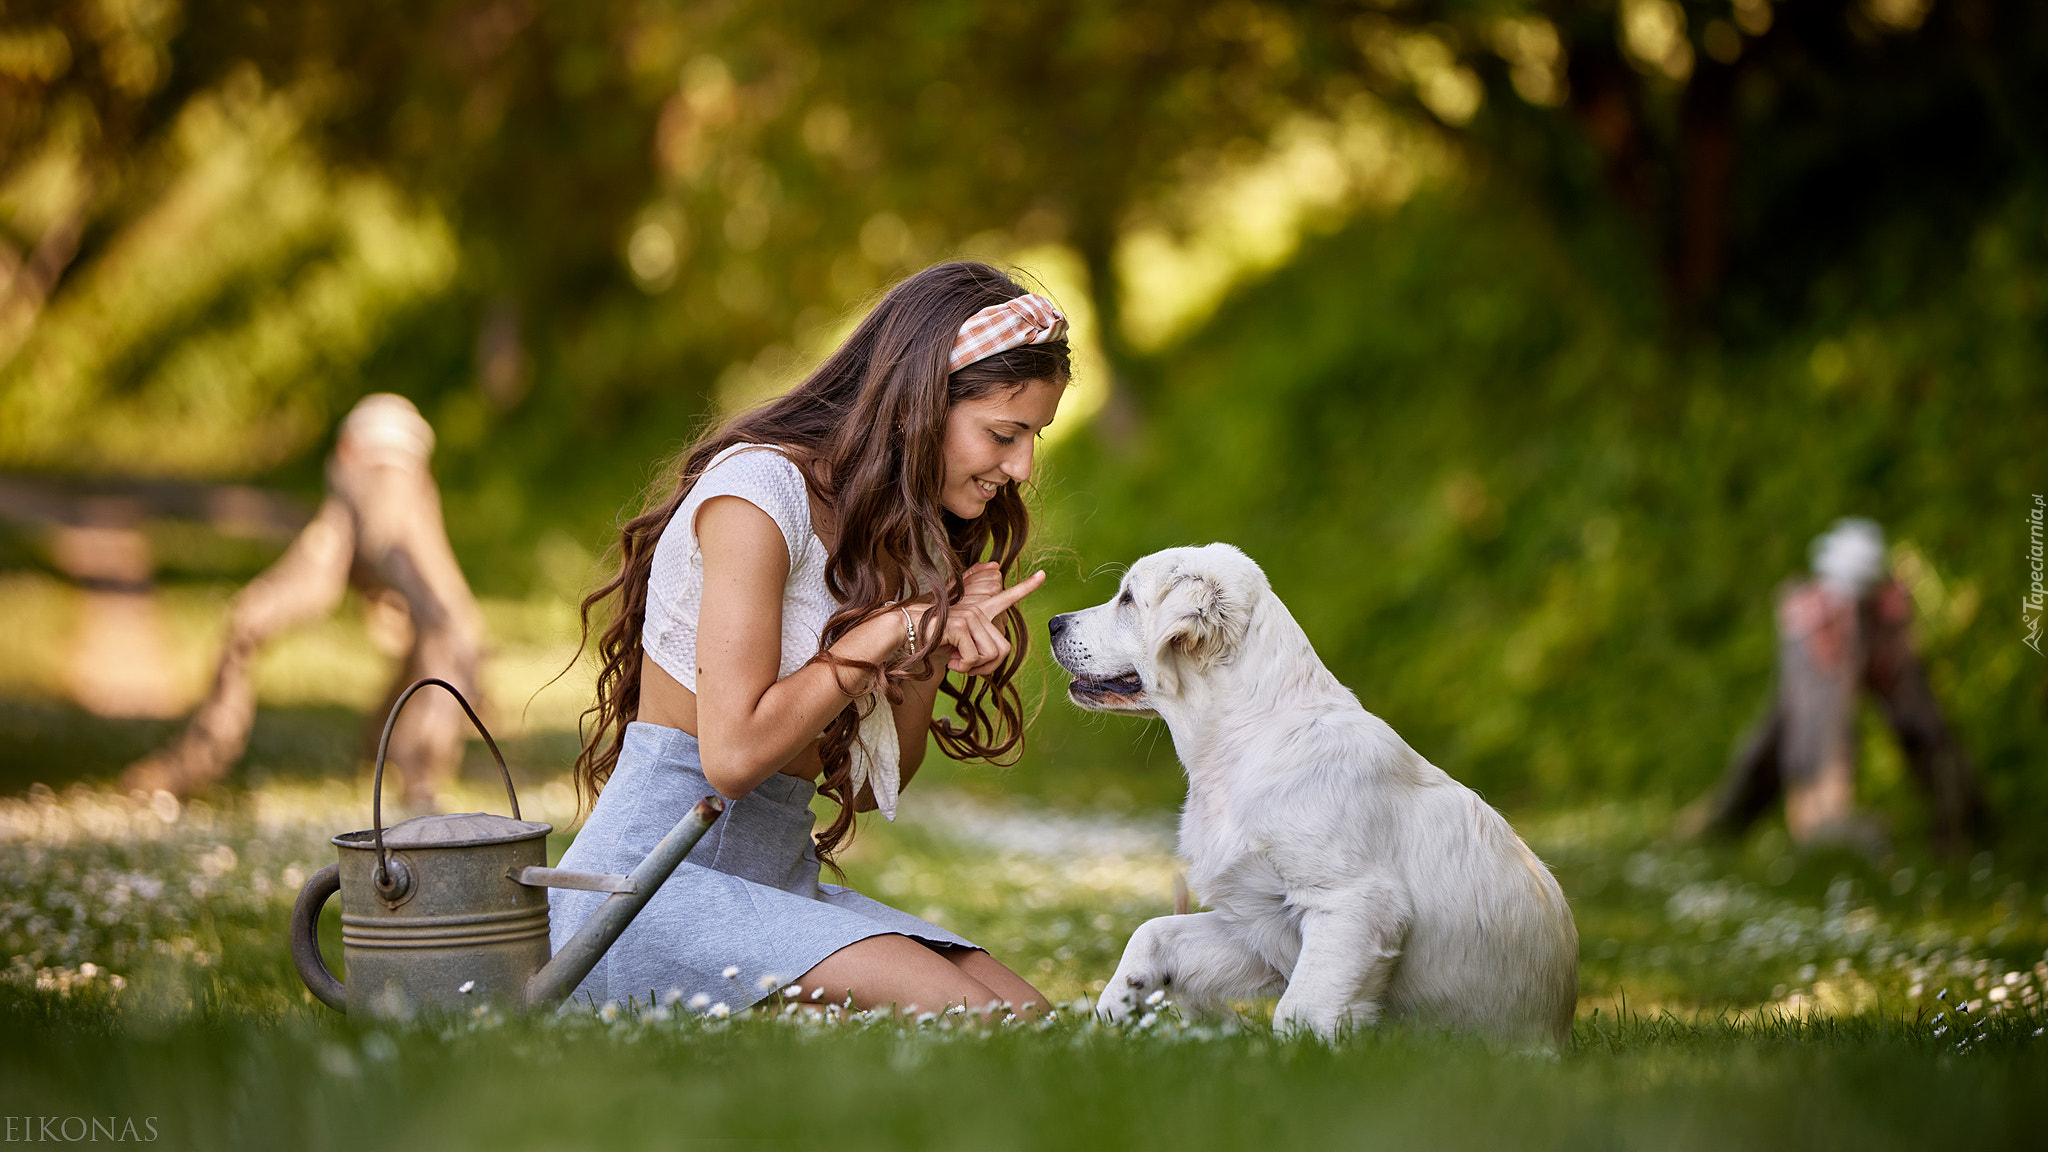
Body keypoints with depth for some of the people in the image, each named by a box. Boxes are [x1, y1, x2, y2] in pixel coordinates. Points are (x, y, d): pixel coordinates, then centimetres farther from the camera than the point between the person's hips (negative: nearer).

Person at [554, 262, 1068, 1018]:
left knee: (1034, 1024, -14)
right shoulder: (758, 487, -12)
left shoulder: (898, 527, 16)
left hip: (780, 883, 8)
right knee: (963, 1017, -25)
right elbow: (733, 753, -19)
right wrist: (898, 625, -13)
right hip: (650, 883, -8)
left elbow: (874, 785, 14)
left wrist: (930, 657, -4)